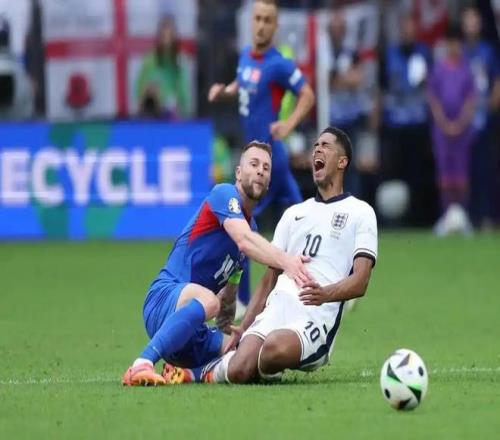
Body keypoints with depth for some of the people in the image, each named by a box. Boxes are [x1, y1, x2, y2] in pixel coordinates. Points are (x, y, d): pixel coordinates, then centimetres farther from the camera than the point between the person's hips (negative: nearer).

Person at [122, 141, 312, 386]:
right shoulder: (225, 194, -4)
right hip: (165, 298, -8)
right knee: (207, 299, -41)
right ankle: (141, 366, -45)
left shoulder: (252, 224, 22)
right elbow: (244, 241, -26)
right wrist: (284, 260, -40)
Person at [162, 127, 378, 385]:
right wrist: (243, 328, 13)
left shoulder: (360, 212, 10)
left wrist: (325, 294, -24)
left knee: (276, 346, -39)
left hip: (317, 317, -5)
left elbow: (359, 283, -3)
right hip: (275, 311, 5)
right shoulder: (294, 213, 27)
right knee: (238, 371, -24)